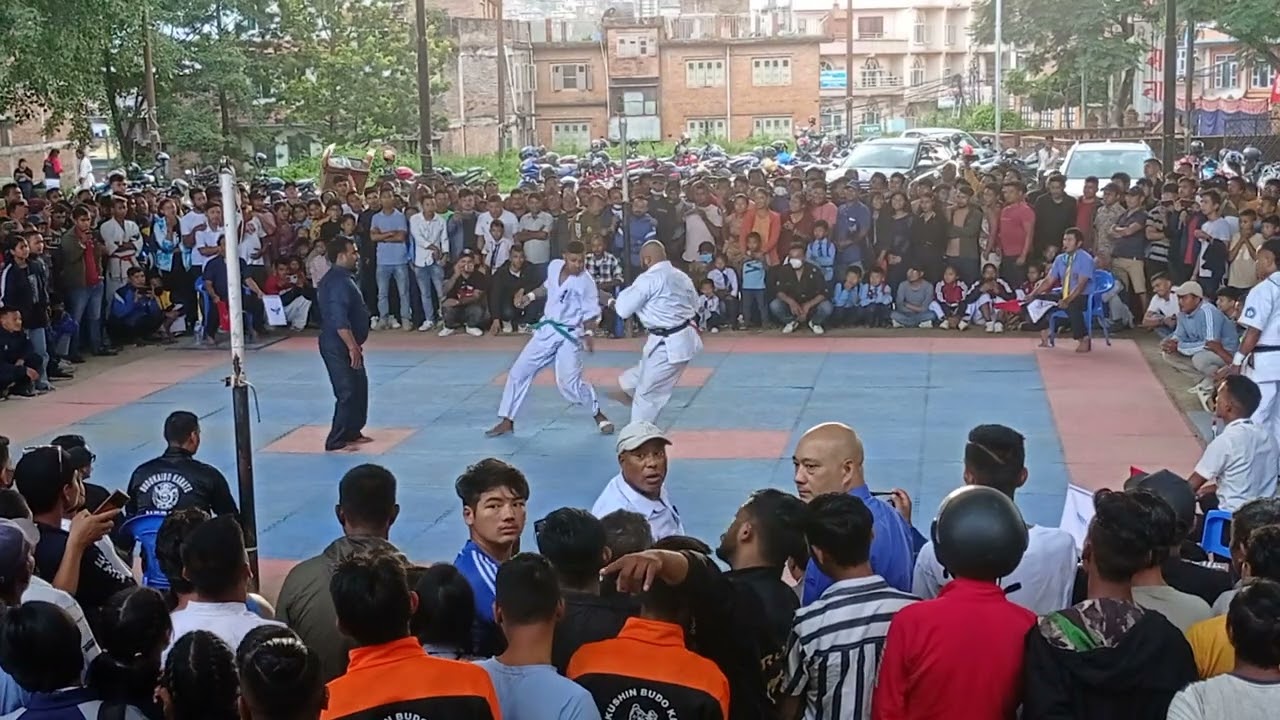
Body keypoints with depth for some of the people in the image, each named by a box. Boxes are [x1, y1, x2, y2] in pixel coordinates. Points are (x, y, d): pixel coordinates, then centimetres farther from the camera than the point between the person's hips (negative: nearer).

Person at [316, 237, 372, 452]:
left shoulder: (340, 278, 13)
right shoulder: (339, 282, -21)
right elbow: (339, 321, -28)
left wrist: (355, 345, 22)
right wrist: (352, 347, -26)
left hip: (342, 344, 10)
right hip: (339, 346, -10)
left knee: (359, 387, 17)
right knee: (348, 391, -7)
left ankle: (352, 432, 27)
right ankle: (337, 441, -1)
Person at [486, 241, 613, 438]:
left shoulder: (586, 282, -19)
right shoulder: (554, 266, -4)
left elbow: (591, 313, -13)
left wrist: (589, 335, -27)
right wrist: (530, 296, 7)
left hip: (569, 335, -6)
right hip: (546, 330, 6)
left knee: (570, 383, -13)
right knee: (518, 372, 6)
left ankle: (599, 416, 12)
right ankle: (506, 421, 18)